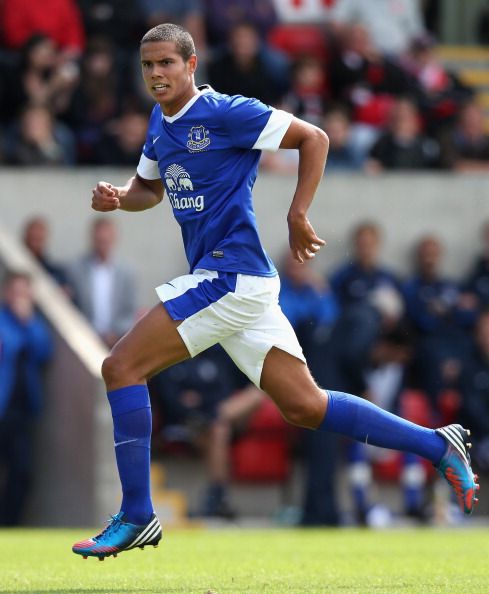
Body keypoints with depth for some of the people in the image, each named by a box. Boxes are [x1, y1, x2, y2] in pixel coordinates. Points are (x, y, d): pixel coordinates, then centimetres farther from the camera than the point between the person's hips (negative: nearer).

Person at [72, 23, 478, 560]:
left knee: (121, 367, -11)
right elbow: (149, 187, 30)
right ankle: (437, 445, 13)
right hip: (235, 280, 9)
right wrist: (118, 197, 7)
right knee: (304, 406, 7)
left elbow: (314, 138, -8)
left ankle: (136, 516, -8)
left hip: (229, 274, -9)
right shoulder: (160, 122, 16)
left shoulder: (225, 113, -10)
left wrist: (297, 217, -12)